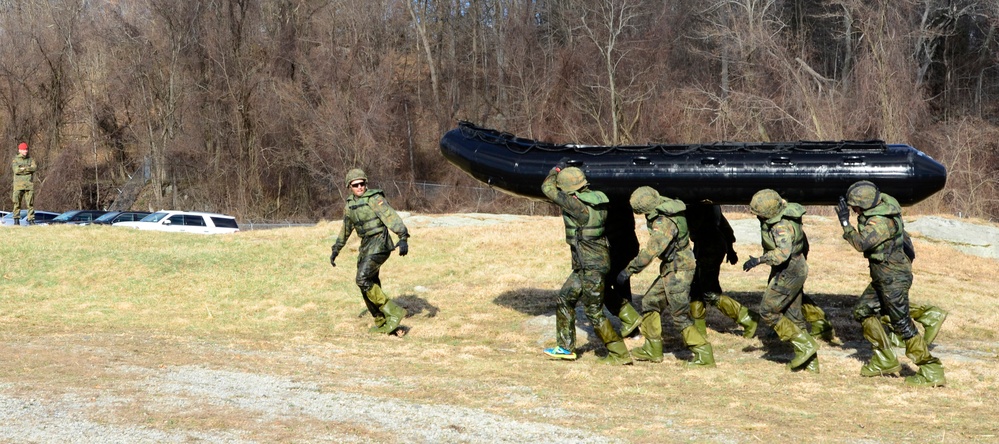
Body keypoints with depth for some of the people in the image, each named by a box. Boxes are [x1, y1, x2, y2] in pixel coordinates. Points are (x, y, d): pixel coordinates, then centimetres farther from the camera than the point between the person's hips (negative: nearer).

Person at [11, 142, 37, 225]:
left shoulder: (30, 159, 12)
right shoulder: (15, 160, 5)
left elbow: (35, 167, -7)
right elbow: (16, 170, -12)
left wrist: (24, 168, -14)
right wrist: (29, 169, -10)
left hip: (29, 185, 1)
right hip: (18, 185, -1)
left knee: (30, 203, -1)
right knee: (17, 203, -1)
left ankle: (31, 219, 2)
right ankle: (16, 219, 5)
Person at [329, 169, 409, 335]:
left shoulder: (374, 198, -12)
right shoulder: (350, 203, 12)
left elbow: (391, 217, -24)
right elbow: (346, 229, 25)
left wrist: (403, 238, -37)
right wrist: (336, 250, 28)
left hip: (378, 244, -8)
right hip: (365, 246, 8)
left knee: (363, 280, -19)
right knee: (368, 284, 8)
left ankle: (394, 312, -14)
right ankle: (381, 323, 20)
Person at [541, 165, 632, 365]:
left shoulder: (576, 204, -22)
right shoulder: (595, 200, 3)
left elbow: (548, 188, -12)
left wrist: (555, 170, 8)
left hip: (592, 267, -9)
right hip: (585, 266, 9)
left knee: (594, 312, -2)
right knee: (565, 300, 17)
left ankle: (619, 354, 4)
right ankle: (566, 347, 24)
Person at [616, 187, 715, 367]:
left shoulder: (664, 223, -25)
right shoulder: (665, 213, 3)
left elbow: (650, 251, -29)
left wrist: (629, 270, -25)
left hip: (678, 271, -10)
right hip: (670, 269, 10)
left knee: (680, 316, -6)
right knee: (650, 302, 15)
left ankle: (704, 354, -2)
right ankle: (653, 349, 23)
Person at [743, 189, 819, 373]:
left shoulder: (782, 226, -27)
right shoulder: (784, 212, 4)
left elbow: (783, 252, -43)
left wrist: (758, 260, -43)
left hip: (788, 273, -10)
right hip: (796, 270, 10)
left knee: (768, 312, -2)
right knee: (793, 316, 14)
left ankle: (804, 346, 0)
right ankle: (809, 362, 19)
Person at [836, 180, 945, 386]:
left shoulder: (881, 221, -26)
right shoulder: (881, 202, 3)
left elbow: (861, 243, -32)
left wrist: (845, 223, -23)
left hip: (893, 277, -10)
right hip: (882, 276, 10)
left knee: (902, 324, -8)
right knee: (863, 312, 15)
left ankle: (932, 372, -4)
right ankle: (885, 361, 22)